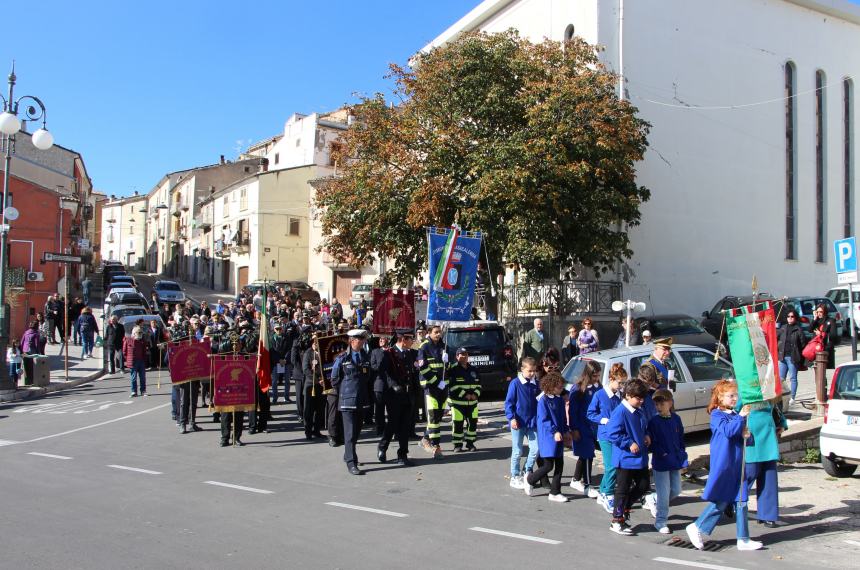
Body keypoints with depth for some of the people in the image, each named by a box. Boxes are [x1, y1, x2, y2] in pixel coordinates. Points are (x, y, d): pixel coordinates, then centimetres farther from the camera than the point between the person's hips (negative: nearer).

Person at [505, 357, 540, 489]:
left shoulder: (536, 384, 5)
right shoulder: (515, 383, -10)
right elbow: (509, 402, -8)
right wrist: (512, 418, -17)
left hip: (533, 422, 4)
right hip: (518, 423, -4)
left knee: (535, 448, 0)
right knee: (517, 451, 5)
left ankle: (527, 472, 21)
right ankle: (515, 477, 18)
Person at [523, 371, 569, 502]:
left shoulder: (560, 399, 9)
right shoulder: (543, 400, -13)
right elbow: (544, 419, -16)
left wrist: (565, 431, 6)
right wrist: (555, 431, -21)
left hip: (559, 436, 7)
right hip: (547, 437, -7)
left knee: (559, 465, 7)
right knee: (548, 465, -4)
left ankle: (555, 493, 16)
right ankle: (529, 480, 20)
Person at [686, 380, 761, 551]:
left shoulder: (735, 415, 12)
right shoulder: (717, 415, -8)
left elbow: (740, 436, 17)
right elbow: (728, 431, -25)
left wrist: (744, 434, -4)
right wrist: (741, 417, -26)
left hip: (737, 465, 7)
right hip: (722, 465, -7)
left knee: (740, 502, 7)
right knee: (720, 502, -2)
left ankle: (743, 539, 13)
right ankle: (697, 528, 13)